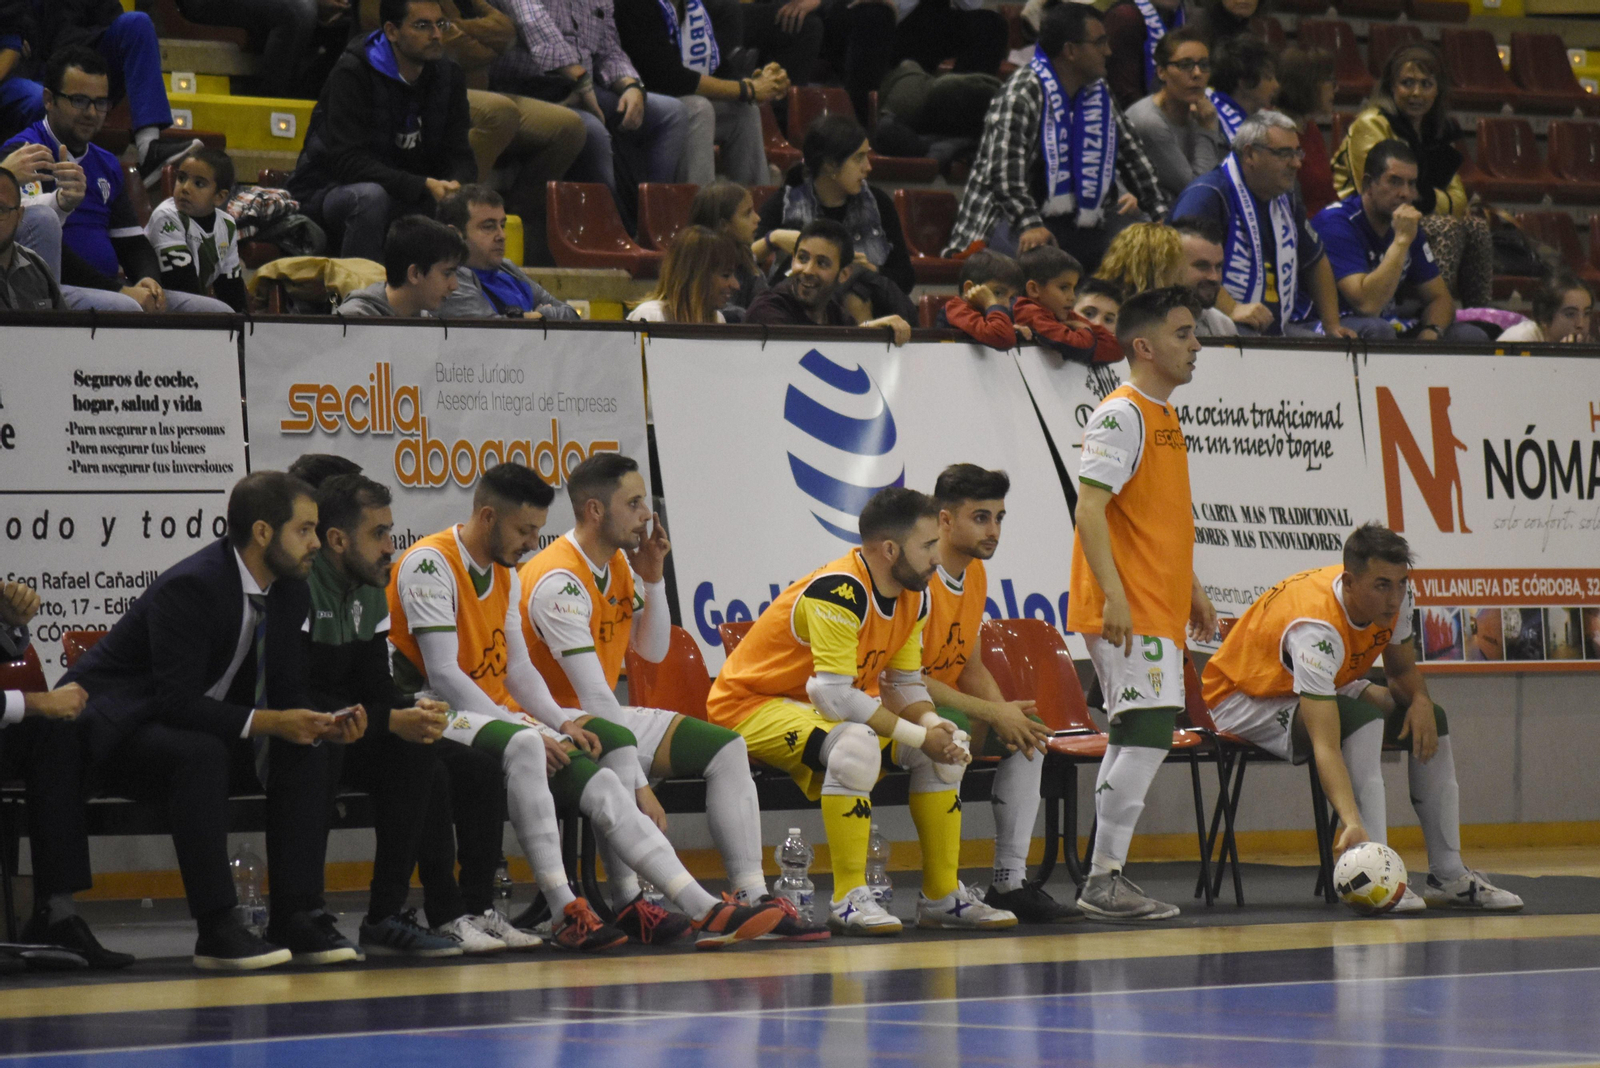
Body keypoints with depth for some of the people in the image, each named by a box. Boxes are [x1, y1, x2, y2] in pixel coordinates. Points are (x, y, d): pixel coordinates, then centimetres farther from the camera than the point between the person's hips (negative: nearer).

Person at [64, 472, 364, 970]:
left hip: (208, 728, 8)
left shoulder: (291, 592, 1)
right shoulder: (189, 587, -26)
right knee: (200, 754, -37)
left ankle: (296, 918, -11)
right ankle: (217, 929, -35)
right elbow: (178, 702, -30)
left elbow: (286, 691, 5)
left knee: (310, 756, -11)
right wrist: (269, 722, -33)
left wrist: (327, 723, -16)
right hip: (116, 731, -8)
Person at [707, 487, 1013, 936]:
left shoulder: (913, 595, 2)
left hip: (836, 710, 10)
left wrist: (932, 724, -14)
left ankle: (942, 895, 6)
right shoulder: (839, 592, -27)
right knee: (857, 744, -37)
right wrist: (918, 736, -28)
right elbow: (834, 697, -32)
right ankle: (849, 900, -32)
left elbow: (905, 683, 9)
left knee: (946, 745, 0)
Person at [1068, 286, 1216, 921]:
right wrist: (1114, 596, -25)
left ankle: (1108, 880, 14)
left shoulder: (1164, 416, 17)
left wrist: (1191, 588, 23)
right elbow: (1089, 509, -19)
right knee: (1149, 732, -15)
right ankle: (1103, 880, -12)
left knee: (1134, 738, 10)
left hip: (1158, 608, 10)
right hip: (1126, 612, -10)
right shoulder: (1122, 414, -12)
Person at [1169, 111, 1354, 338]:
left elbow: (1316, 262, 33)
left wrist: (1332, 325, 22)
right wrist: (1231, 309, -32)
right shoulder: (1209, 194, -11)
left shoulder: (1286, 202, 19)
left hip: (1276, 331, 8)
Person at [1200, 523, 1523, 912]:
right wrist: (1352, 822, -58)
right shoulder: (1316, 628, -39)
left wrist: (1420, 701, -20)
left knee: (1430, 720, -5)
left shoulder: (1393, 598, -17)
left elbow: (1402, 669, 3)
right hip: (1243, 701, -9)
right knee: (1361, 719, -33)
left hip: (1320, 689, 9)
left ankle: (1448, 876, -3)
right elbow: (1326, 746, -46)